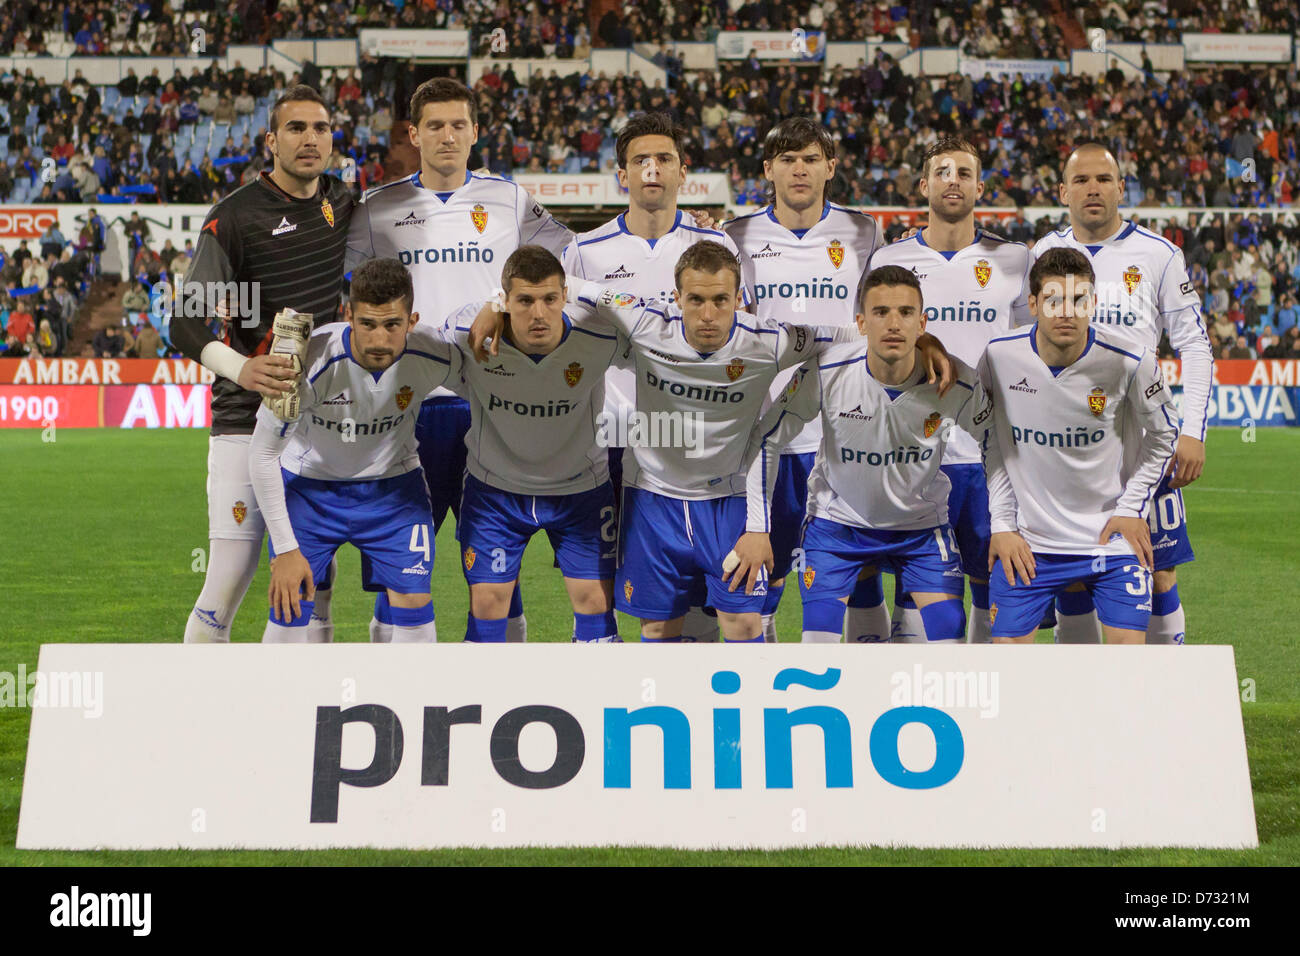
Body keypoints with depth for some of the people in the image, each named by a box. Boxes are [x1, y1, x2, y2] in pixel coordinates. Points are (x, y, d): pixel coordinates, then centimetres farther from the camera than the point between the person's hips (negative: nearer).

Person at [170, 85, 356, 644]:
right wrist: (241, 369, -35)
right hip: (248, 424, -5)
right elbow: (186, 324, -16)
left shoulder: (345, 204, 12)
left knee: (314, 583, 7)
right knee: (228, 583, -8)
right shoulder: (235, 216, -6)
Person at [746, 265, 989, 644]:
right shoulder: (826, 373, -23)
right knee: (819, 638, -9)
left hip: (922, 526, 1)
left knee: (951, 635, -8)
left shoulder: (957, 383, -20)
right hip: (837, 521, -1)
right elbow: (766, 439, -11)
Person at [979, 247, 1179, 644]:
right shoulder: (999, 356, -12)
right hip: (1028, 540, 1)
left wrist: (1133, 509, 0)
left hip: (1113, 534, -1)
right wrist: (1002, 524, 0)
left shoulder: (1130, 362, -14)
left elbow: (1162, 432, 5)